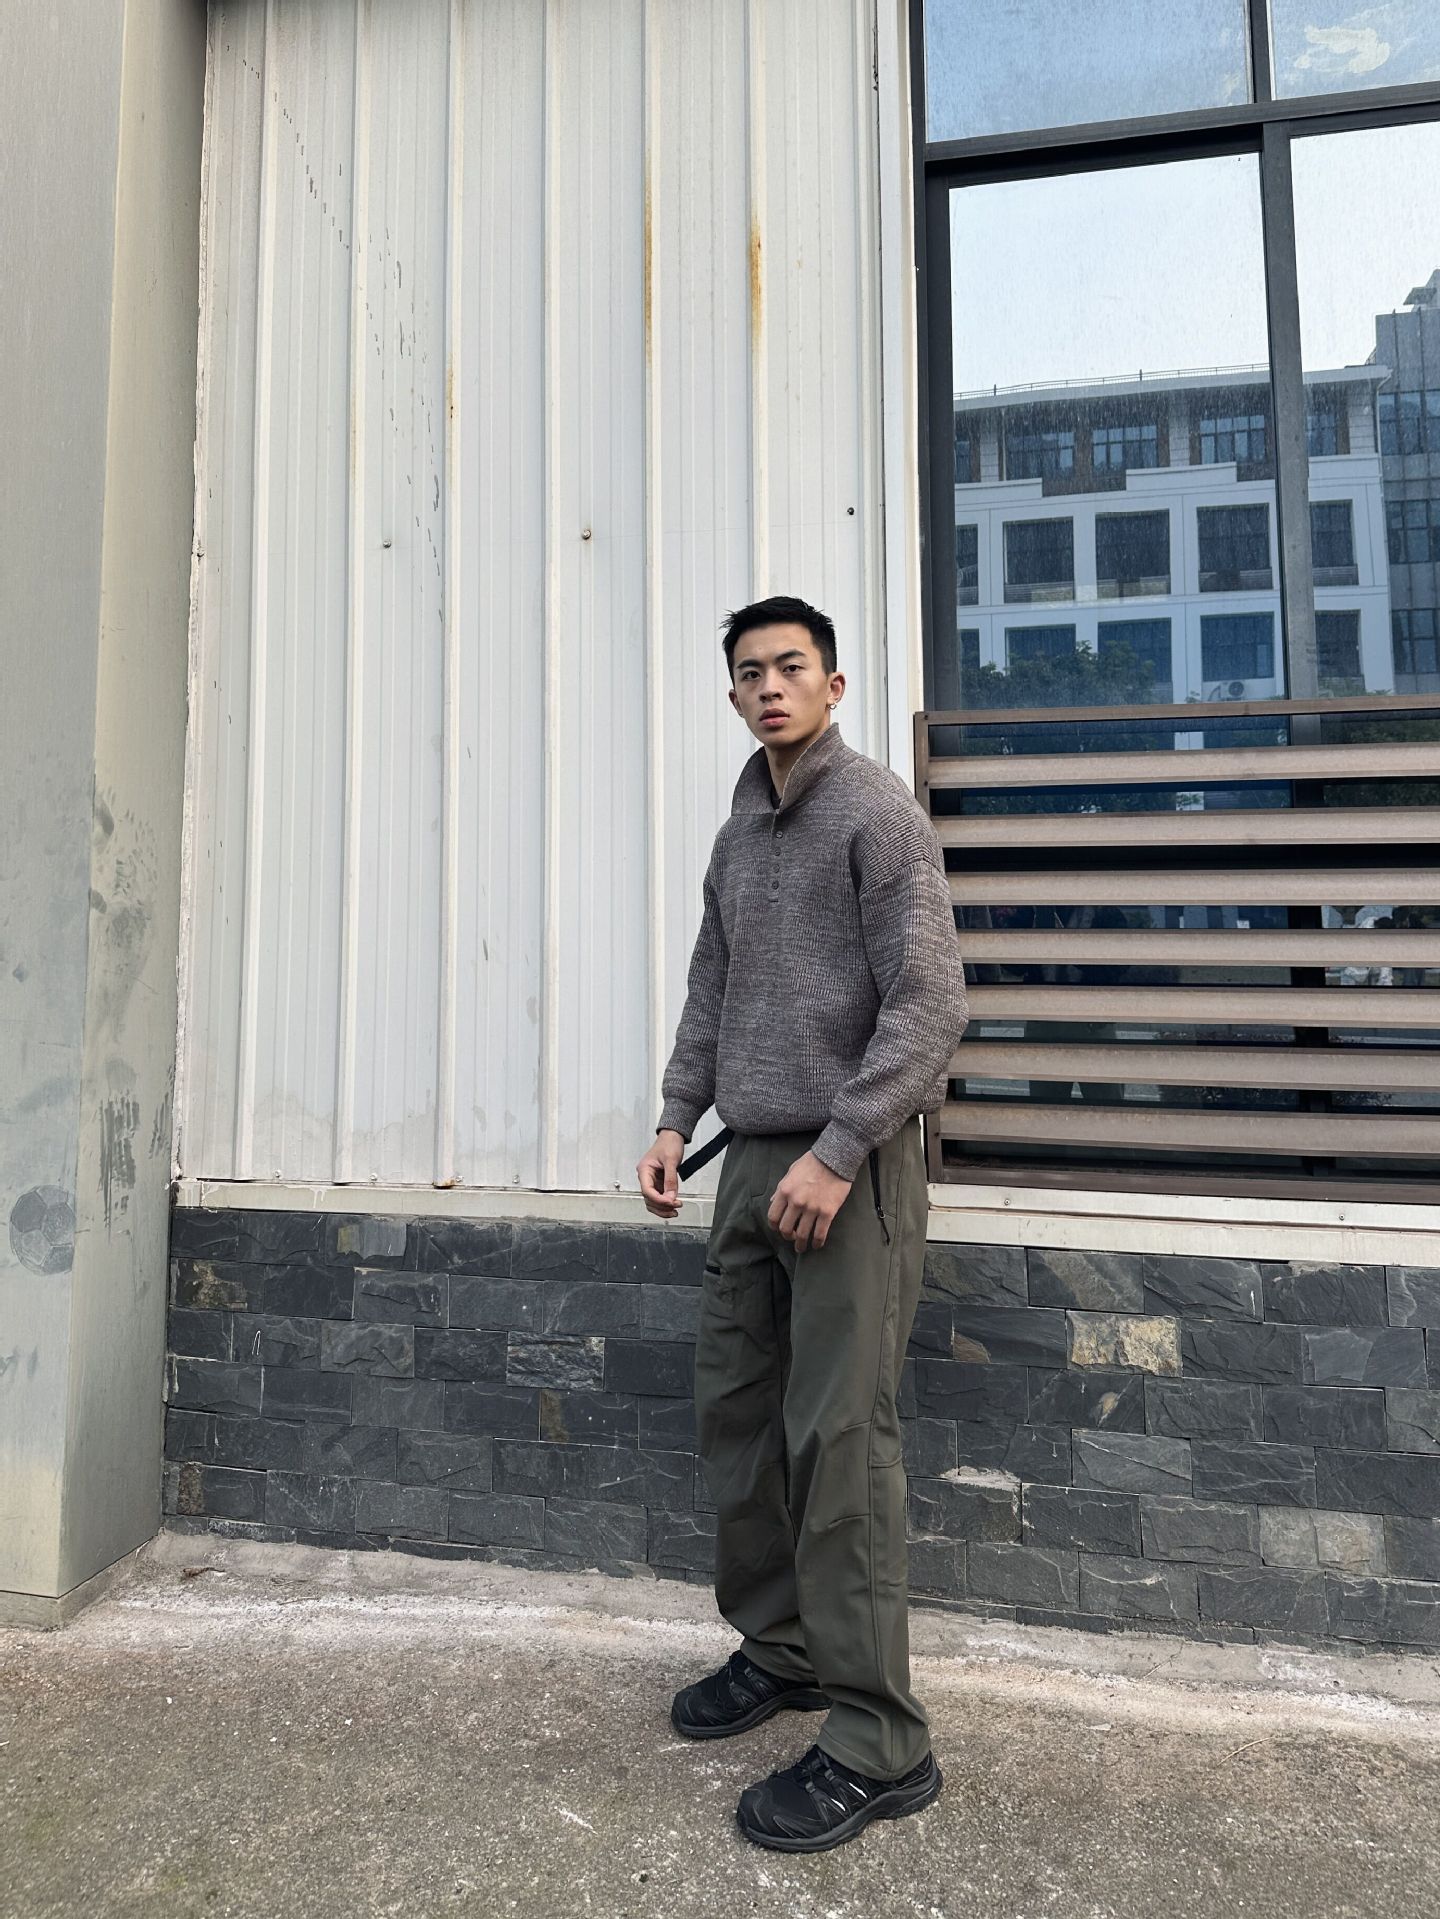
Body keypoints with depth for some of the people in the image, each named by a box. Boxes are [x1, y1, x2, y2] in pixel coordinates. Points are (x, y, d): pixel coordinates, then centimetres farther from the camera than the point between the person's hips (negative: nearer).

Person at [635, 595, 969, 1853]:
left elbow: (929, 1005, -14)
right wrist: (676, 1120, 9)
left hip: (849, 1162, -7)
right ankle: (778, 1645, 31)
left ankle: (877, 1744, 10)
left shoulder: (877, 812, -6)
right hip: (755, 1159, 7)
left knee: (838, 1439, -5)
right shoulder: (738, 832, 16)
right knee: (734, 1410, 12)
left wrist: (839, 1151, -19)